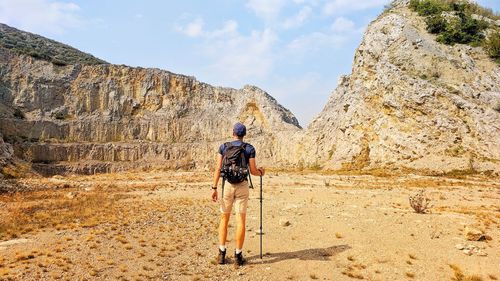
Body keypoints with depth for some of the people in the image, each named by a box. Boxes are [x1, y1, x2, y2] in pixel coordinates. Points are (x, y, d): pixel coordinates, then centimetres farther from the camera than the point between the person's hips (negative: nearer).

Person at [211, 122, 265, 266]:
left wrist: (214, 188, -2)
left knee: (224, 219, 12)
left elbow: (218, 169, -4)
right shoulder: (250, 148, -2)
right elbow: (253, 171, -3)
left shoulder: (223, 147, 1)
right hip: (242, 186, -1)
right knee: (241, 220, 3)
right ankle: (238, 255, 6)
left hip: (227, 185, 1)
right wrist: (261, 172, 20)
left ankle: (222, 253, 10)